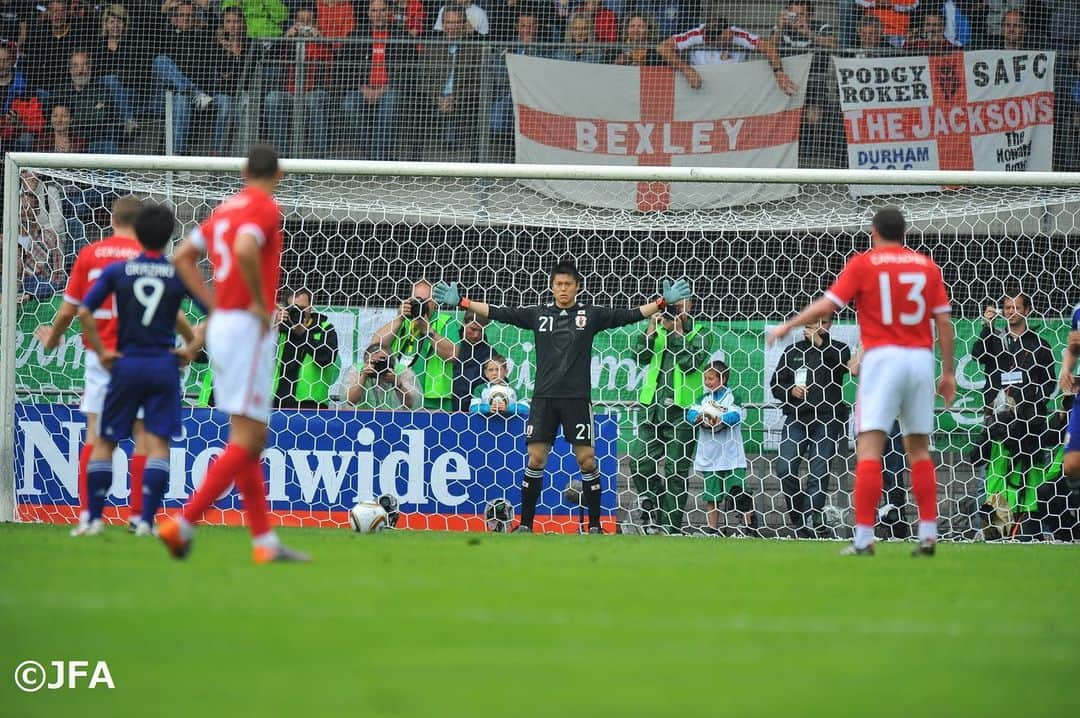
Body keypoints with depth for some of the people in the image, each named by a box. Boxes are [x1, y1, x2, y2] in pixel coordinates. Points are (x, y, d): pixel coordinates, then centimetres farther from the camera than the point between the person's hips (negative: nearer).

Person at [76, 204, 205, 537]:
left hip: (126, 363, 0)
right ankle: (146, 520, -8)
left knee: (103, 442, 9)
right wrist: (192, 348, 2)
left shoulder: (117, 271, -1)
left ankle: (94, 518, 5)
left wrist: (100, 351, 0)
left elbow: (84, 311, -8)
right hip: (164, 365, 0)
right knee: (158, 443, 1)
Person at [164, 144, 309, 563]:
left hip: (222, 323, 9)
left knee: (250, 438, 10)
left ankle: (264, 541, 10)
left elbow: (183, 257, 21)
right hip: (249, 328, -9)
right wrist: (260, 303, -17)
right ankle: (183, 524, -16)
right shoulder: (266, 209, -10)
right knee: (247, 439, -9)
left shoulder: (225, 209, 16)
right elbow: (245, 249, -29)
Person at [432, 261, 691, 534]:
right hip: (544, 397, 1)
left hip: (577, 398, -1)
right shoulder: (538, 315, 8)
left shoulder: (591, 315, 4)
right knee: (535, 458, -1)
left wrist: (663, 302, -9)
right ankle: (525, 524, 7)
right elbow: (498, 313, 8)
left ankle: (594, 524, 5)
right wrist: (461, 302, 3)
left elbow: (631, 315, 1)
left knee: (586, 458, -3)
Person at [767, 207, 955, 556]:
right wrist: (948, 373, 14)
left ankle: (864, 537, -16)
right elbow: (944, 323, 8)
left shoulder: (863, 263, 1)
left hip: (883, 356, -4)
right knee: (919, 448, 13)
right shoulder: (927, 266, 11)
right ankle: (928, 535, 9)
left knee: (869, 446, -7)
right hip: (921, 358, 4)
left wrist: (786, 326, 10)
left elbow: (826, 305, -3)